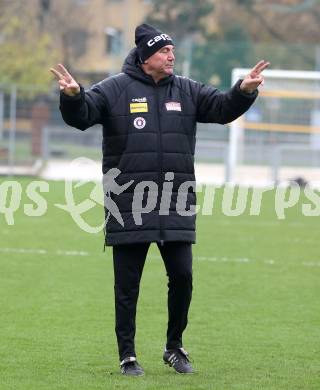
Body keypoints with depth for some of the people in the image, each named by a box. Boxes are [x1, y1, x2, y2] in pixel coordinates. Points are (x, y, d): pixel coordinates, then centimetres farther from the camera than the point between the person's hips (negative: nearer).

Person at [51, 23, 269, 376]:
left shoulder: (187, 91, 10)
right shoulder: (115, 90, -1)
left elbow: (223, 108, 5)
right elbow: (81, 115, -10)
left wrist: (244, 91, -14)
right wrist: (73, 96, -32)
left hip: (176, 207, 3)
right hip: (129, 204, -3)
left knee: (182, 276, 3)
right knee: (127, 284, 2)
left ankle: (174, 348, 21)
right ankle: (127, 355, 11)